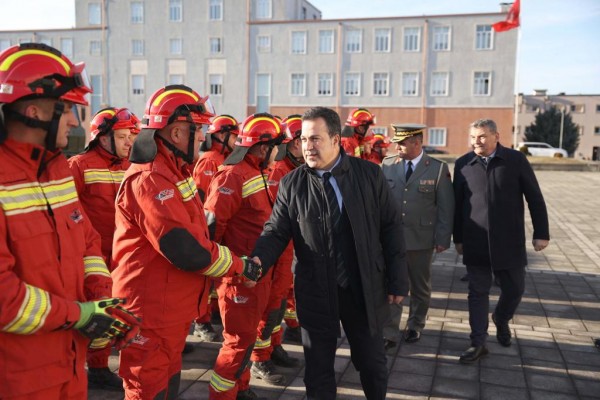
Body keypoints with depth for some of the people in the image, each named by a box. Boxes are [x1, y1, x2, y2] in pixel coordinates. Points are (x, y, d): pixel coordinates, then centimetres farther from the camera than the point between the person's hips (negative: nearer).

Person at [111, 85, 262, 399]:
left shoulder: (171, 171, 11)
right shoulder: (150, 179, -23)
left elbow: (192, 233, 14)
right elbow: (186, 250, -28)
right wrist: (239, 266, -15)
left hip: (171, 308, 10)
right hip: (152, 312, -10)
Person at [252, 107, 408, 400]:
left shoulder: (369, 174, -3)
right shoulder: (291, 184, -2)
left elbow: (391, 227, -1)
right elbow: (276, 231, -3)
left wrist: (397, 281, -2)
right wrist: (259, 259, -25)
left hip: (364, 288, 0)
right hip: (315, 292, 0)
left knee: (372, 362, 18)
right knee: (318, 367, 13)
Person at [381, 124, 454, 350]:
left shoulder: (438, 169, -4)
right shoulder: (387, 165, 2)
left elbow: (446, 208, -3)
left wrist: (443, 239, -6)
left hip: (421, 239, -1)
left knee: (420, 287, 15)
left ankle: (415, 326, 35)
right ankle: (389, 334, 9)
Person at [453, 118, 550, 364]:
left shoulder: (516, 160, -3)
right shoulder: (463, 164, 1)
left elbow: (535, 198, 1)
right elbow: (457, 204, 7)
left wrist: (541, 233, 0)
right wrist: (458, 238, 9)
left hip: (509, 242, 0)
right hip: (475, 244, 0)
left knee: (514, 289, 11)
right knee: (478, 293, 4)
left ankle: (501, 320, 40)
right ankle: (478, 343, 13)